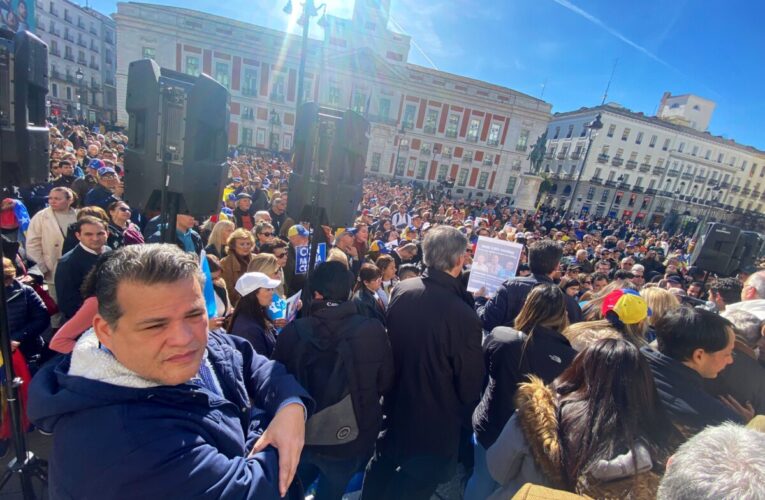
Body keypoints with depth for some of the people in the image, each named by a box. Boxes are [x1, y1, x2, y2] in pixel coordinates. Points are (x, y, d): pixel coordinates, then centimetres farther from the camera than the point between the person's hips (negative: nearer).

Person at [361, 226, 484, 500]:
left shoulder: (401, 290, -15)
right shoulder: (464, 315, -31)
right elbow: (470, 382, -17)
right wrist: (462, 411, 2)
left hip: (395, 404, 5)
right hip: (435, 419, -5)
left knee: (381, 467, 29)